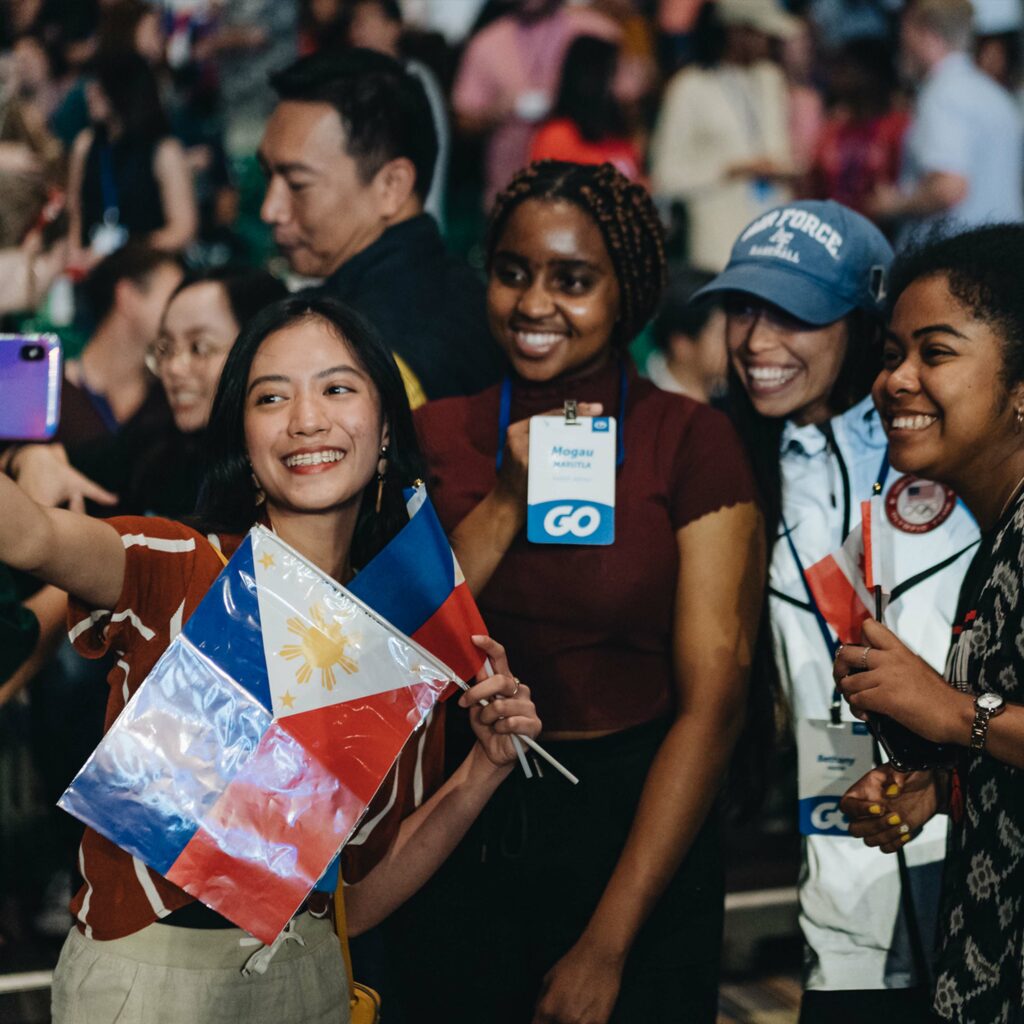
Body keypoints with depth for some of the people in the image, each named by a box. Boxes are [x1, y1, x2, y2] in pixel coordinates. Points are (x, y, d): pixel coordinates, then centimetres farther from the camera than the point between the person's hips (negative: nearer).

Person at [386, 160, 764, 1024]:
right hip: (460, 832, 3)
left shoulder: (691, 442, -8)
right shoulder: (438, 434, 3)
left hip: (638, 832, -3)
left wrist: (607, 943, -15)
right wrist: (507, 501, -14)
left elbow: (712, 702, -12)